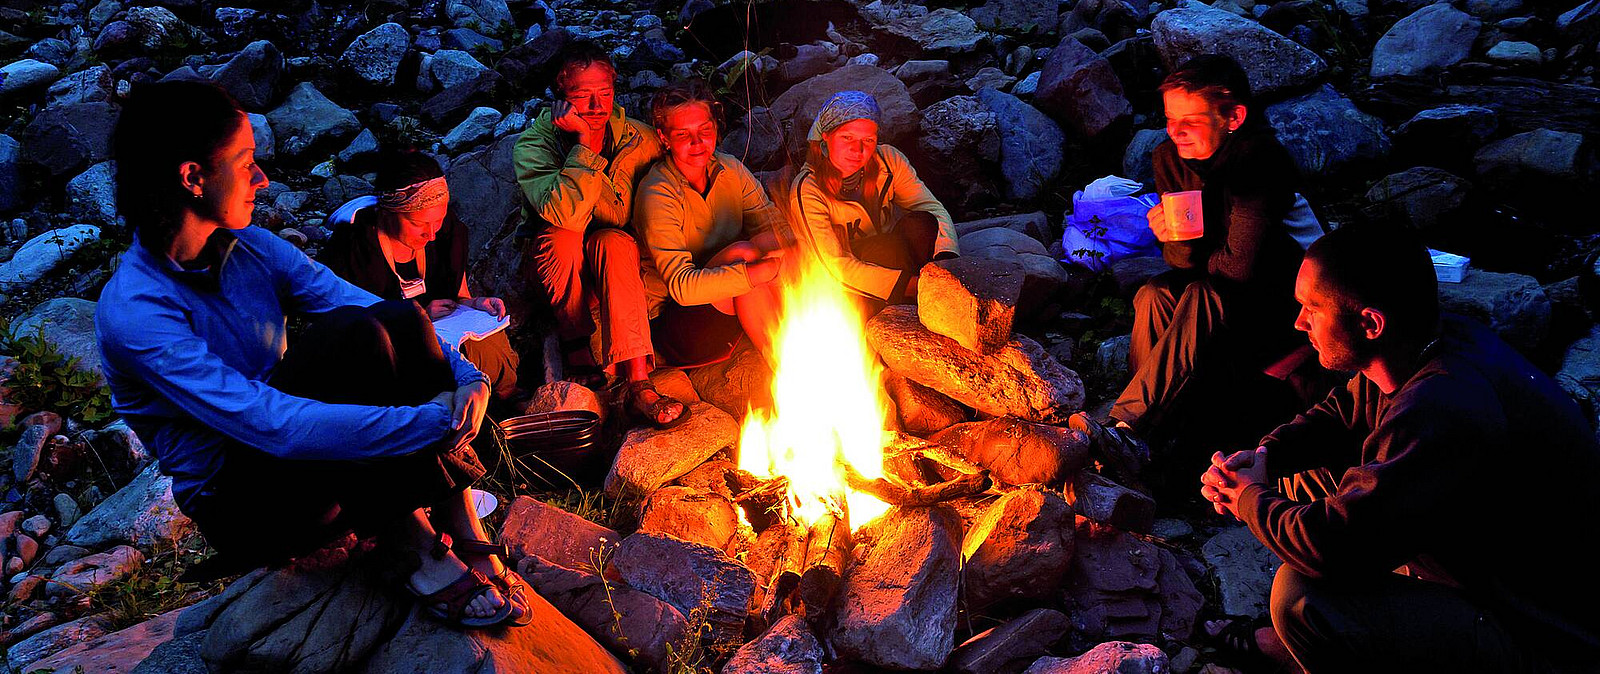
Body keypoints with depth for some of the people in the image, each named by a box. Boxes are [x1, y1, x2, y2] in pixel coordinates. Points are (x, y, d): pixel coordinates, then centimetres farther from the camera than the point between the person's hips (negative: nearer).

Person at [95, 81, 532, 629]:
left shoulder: (249, 248, 0)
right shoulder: (133, 312, -23)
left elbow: (365, 305, -3)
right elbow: (272, 425, -33)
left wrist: (465, 375, -21)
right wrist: (435, 422, -34)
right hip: (241, 510, -6)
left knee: (399, 320, -20)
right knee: (353, 335, -29)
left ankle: (464, 536, -20)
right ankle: (418, 554, -22)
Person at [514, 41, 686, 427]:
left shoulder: (638, 140, -8)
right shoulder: (534, 144, -14)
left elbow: (621, 215, -21)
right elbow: (565, 214, -33)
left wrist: (589, 142, -26)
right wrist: (585, 143, -32)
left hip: (610, 264, 1)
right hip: (554, 264, -1)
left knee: (613, 241, -33)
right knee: (563, 237, -34)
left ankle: (638, 384, -41)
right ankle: (574, 339, -11)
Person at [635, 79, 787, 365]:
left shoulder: (731, 170, 3)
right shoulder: (657, 194, -18)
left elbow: (777, 228, -4)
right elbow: (681, 286, -29)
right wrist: (765, 269, -36)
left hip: (731, 307, 6)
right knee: (742, 252, -28)